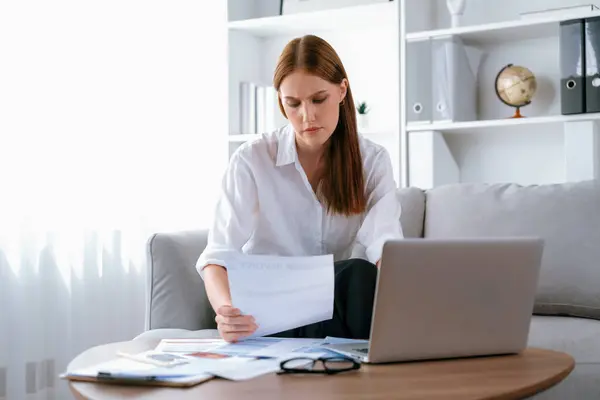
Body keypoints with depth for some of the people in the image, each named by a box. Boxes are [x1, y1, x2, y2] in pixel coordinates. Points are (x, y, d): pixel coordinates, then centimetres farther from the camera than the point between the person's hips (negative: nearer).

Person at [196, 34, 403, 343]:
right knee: (358, 273, -30)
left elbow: (384, 246, -19)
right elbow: (218, 257, -20)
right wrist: (226, 309, -43)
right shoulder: (252, 160, -11)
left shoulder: (372, 161, -2)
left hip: (334, 298, 3)